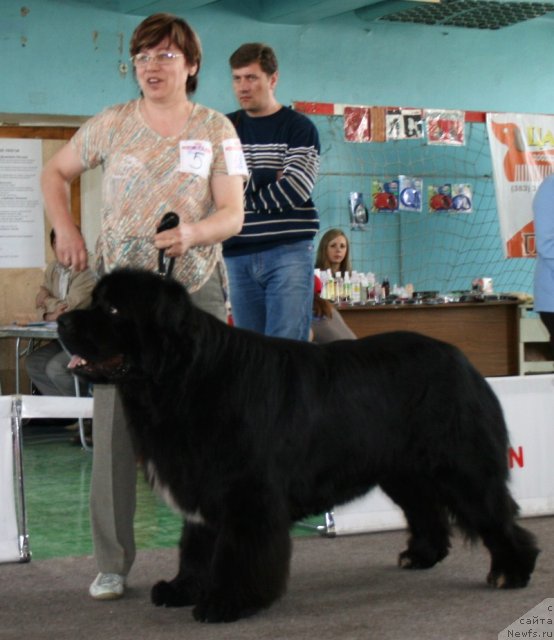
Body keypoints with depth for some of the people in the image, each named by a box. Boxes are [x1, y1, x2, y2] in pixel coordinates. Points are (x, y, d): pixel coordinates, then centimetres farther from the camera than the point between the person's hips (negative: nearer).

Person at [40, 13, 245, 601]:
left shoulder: (216, 130, 3)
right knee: (113, 424, -2)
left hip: (194, 289, 0)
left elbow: (232, 215, -3)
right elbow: (55, 172, 16)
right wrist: (65, 230, 0)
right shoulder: (112, 124, 4)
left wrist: (193, 232, -24)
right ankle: (112, 564, 6)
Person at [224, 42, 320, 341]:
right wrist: (267, 179, -7)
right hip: (238, 255, 4)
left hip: (289, 251, -4)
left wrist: (243, 197, -2)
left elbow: (295, 189, -11)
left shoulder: (299, 127, 2)